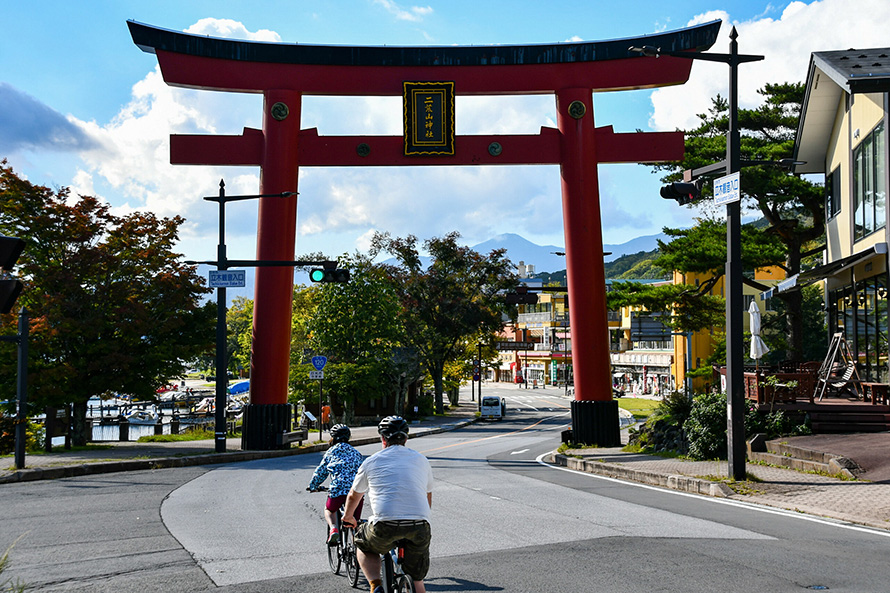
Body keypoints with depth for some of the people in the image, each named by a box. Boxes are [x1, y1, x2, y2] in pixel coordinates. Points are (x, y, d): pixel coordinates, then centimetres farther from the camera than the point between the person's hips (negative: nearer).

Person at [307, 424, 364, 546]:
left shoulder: (331, 451, 14)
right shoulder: (356, 453, 23)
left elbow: (321, 472, 20)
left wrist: (313, 486, 37)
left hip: (338, 488, -2)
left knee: (329, 510, 24)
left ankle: (333, 528, -3)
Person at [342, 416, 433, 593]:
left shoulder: (372, 461, 14)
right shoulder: (421, 460, 20)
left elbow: (353, 496, 28)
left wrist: (347, 516, 49)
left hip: (385, 525, -2)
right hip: (420, 528, 2)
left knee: (363, 545, 29)